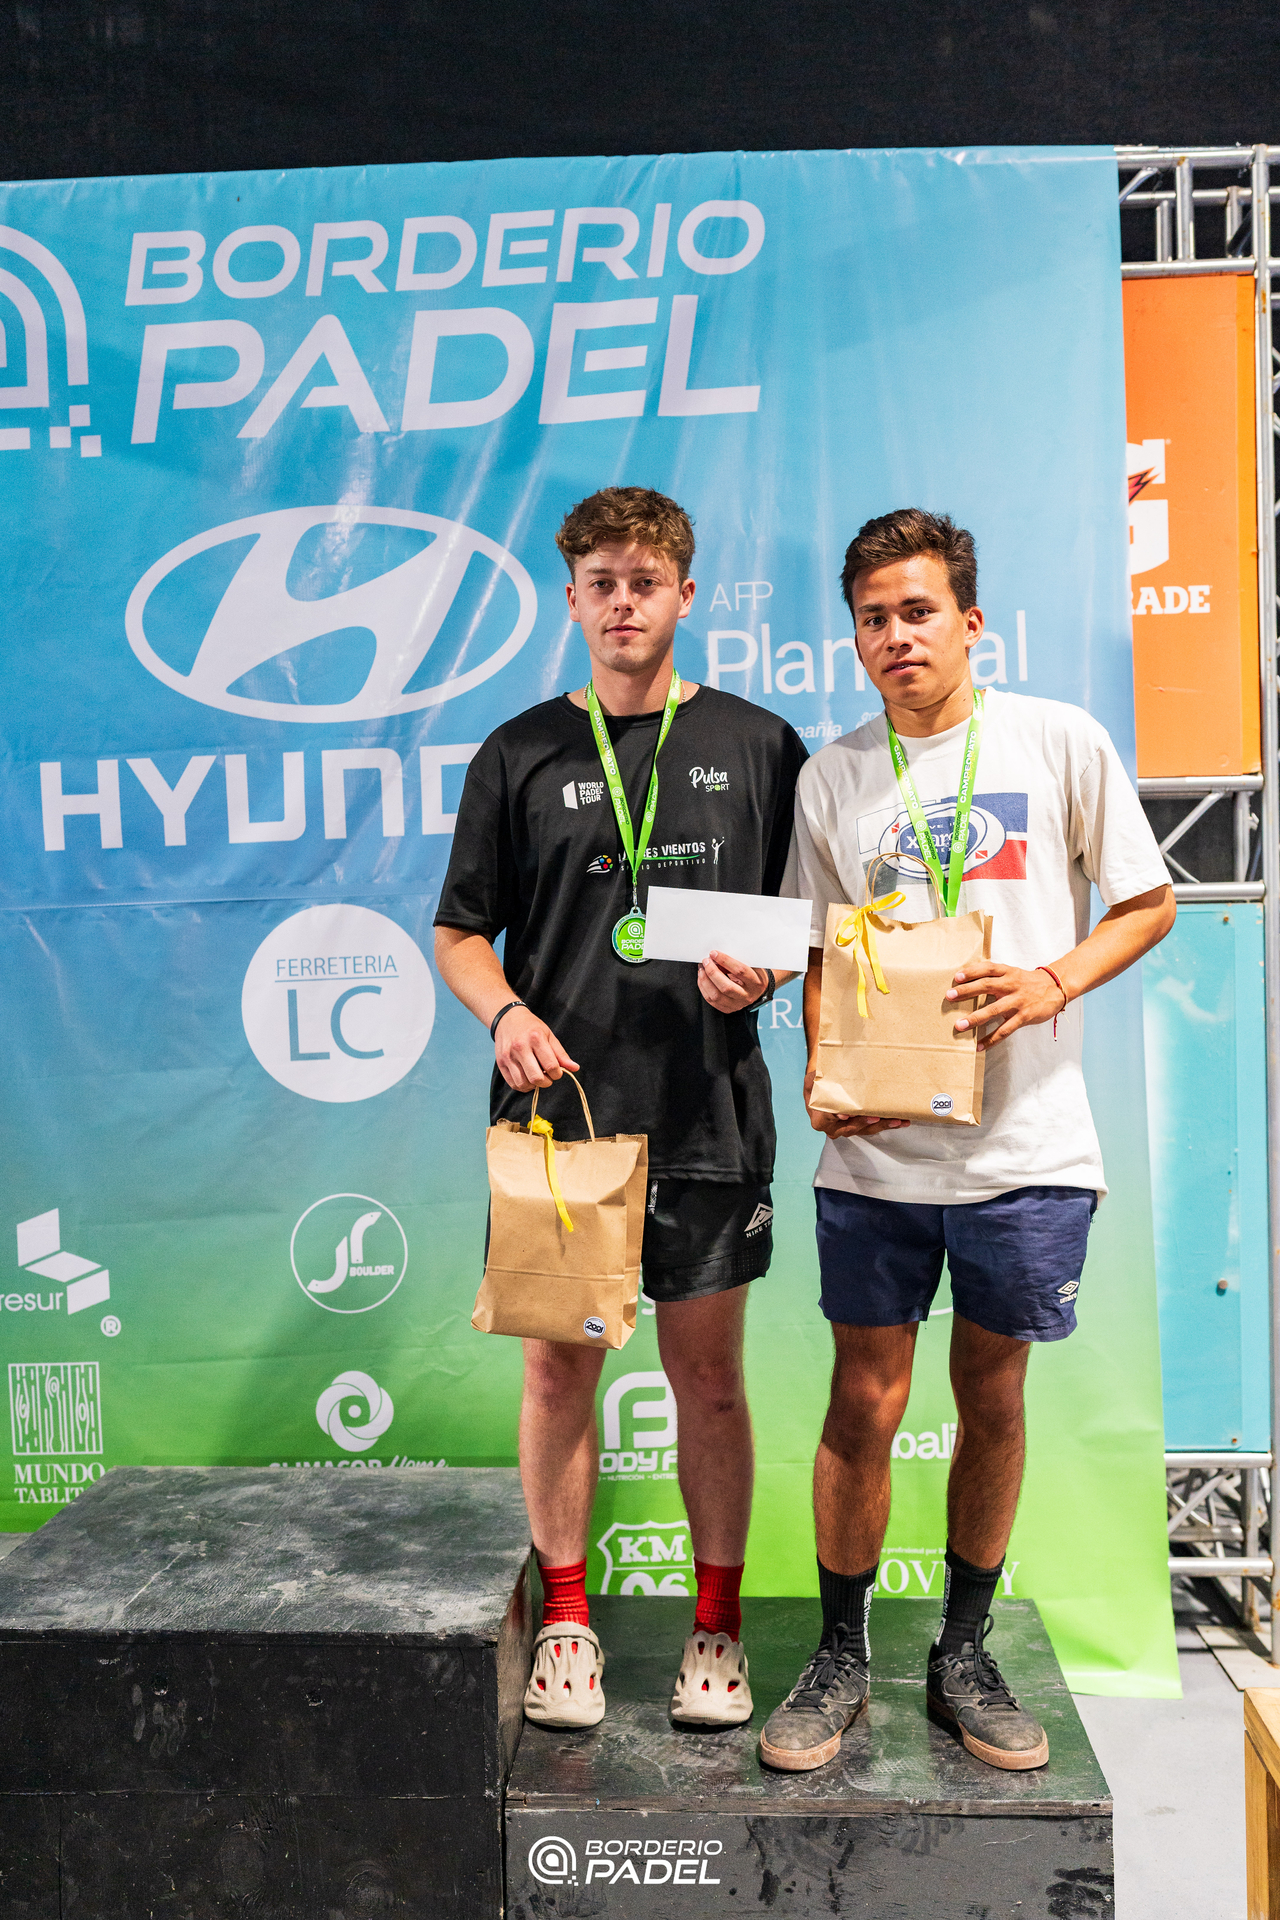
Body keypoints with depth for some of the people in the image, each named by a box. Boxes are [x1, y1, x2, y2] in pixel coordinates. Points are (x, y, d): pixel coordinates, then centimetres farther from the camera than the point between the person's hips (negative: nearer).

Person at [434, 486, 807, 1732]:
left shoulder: (756, 745, 6)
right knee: (557, 1369, 8)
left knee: (708, 1376, 8)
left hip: (707, 1117, 0)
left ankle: (717, 1626, 25)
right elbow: (460, 937, 9)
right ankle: (566, 1621, 26)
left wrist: (762, 971, -11)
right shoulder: (521, 755, 7)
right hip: (553, 1111, 1)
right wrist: (507, 1013, -11)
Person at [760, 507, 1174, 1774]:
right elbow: (821, 958, 11)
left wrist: (1055, 980, -14)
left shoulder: (1059, 743, -1)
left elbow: (1148, 903, 4)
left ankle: (964, 1655, 32)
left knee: (992, 1400, 12)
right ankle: (840, 1660, 27)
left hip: (1022, 1146, -1)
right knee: (864, 1405, 7)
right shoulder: (831, 777, 5)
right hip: (874, 1150, 1)